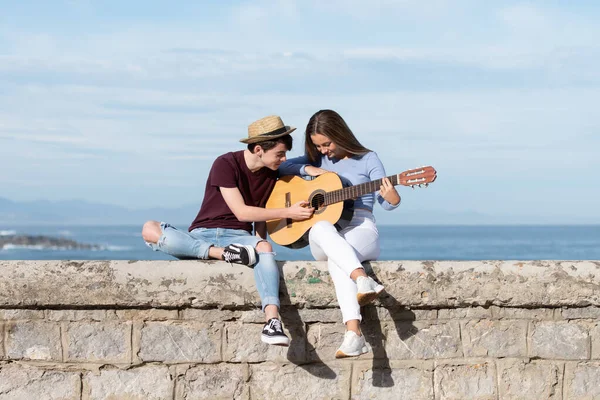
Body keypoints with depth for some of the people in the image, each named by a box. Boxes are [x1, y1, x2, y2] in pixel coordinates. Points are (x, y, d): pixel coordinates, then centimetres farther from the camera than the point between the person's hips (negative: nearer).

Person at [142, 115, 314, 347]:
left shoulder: (272, 174, 9)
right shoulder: (226, 164, -8)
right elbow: (241, 212, -14)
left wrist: (259, 246, -5)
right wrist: (287, 213, -13)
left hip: (238, 238, 2)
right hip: (202, 236, -2)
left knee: (264, 248, -36)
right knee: (150, 229, -30)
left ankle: (272, 321, -55)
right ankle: (222, 254, -33)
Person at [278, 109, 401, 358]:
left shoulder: (367, 160, 6)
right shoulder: (317, 159, 18)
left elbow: (386, 203, -4)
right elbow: (279, 166, 9)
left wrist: (392, 198, -29)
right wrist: (309, 169, -5)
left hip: (361, 229, -2)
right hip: (322, 238, 2)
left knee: (337, 260, -39)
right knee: (321, 227, -39)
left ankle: (353, 334, -54)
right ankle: (363, 280, -59)